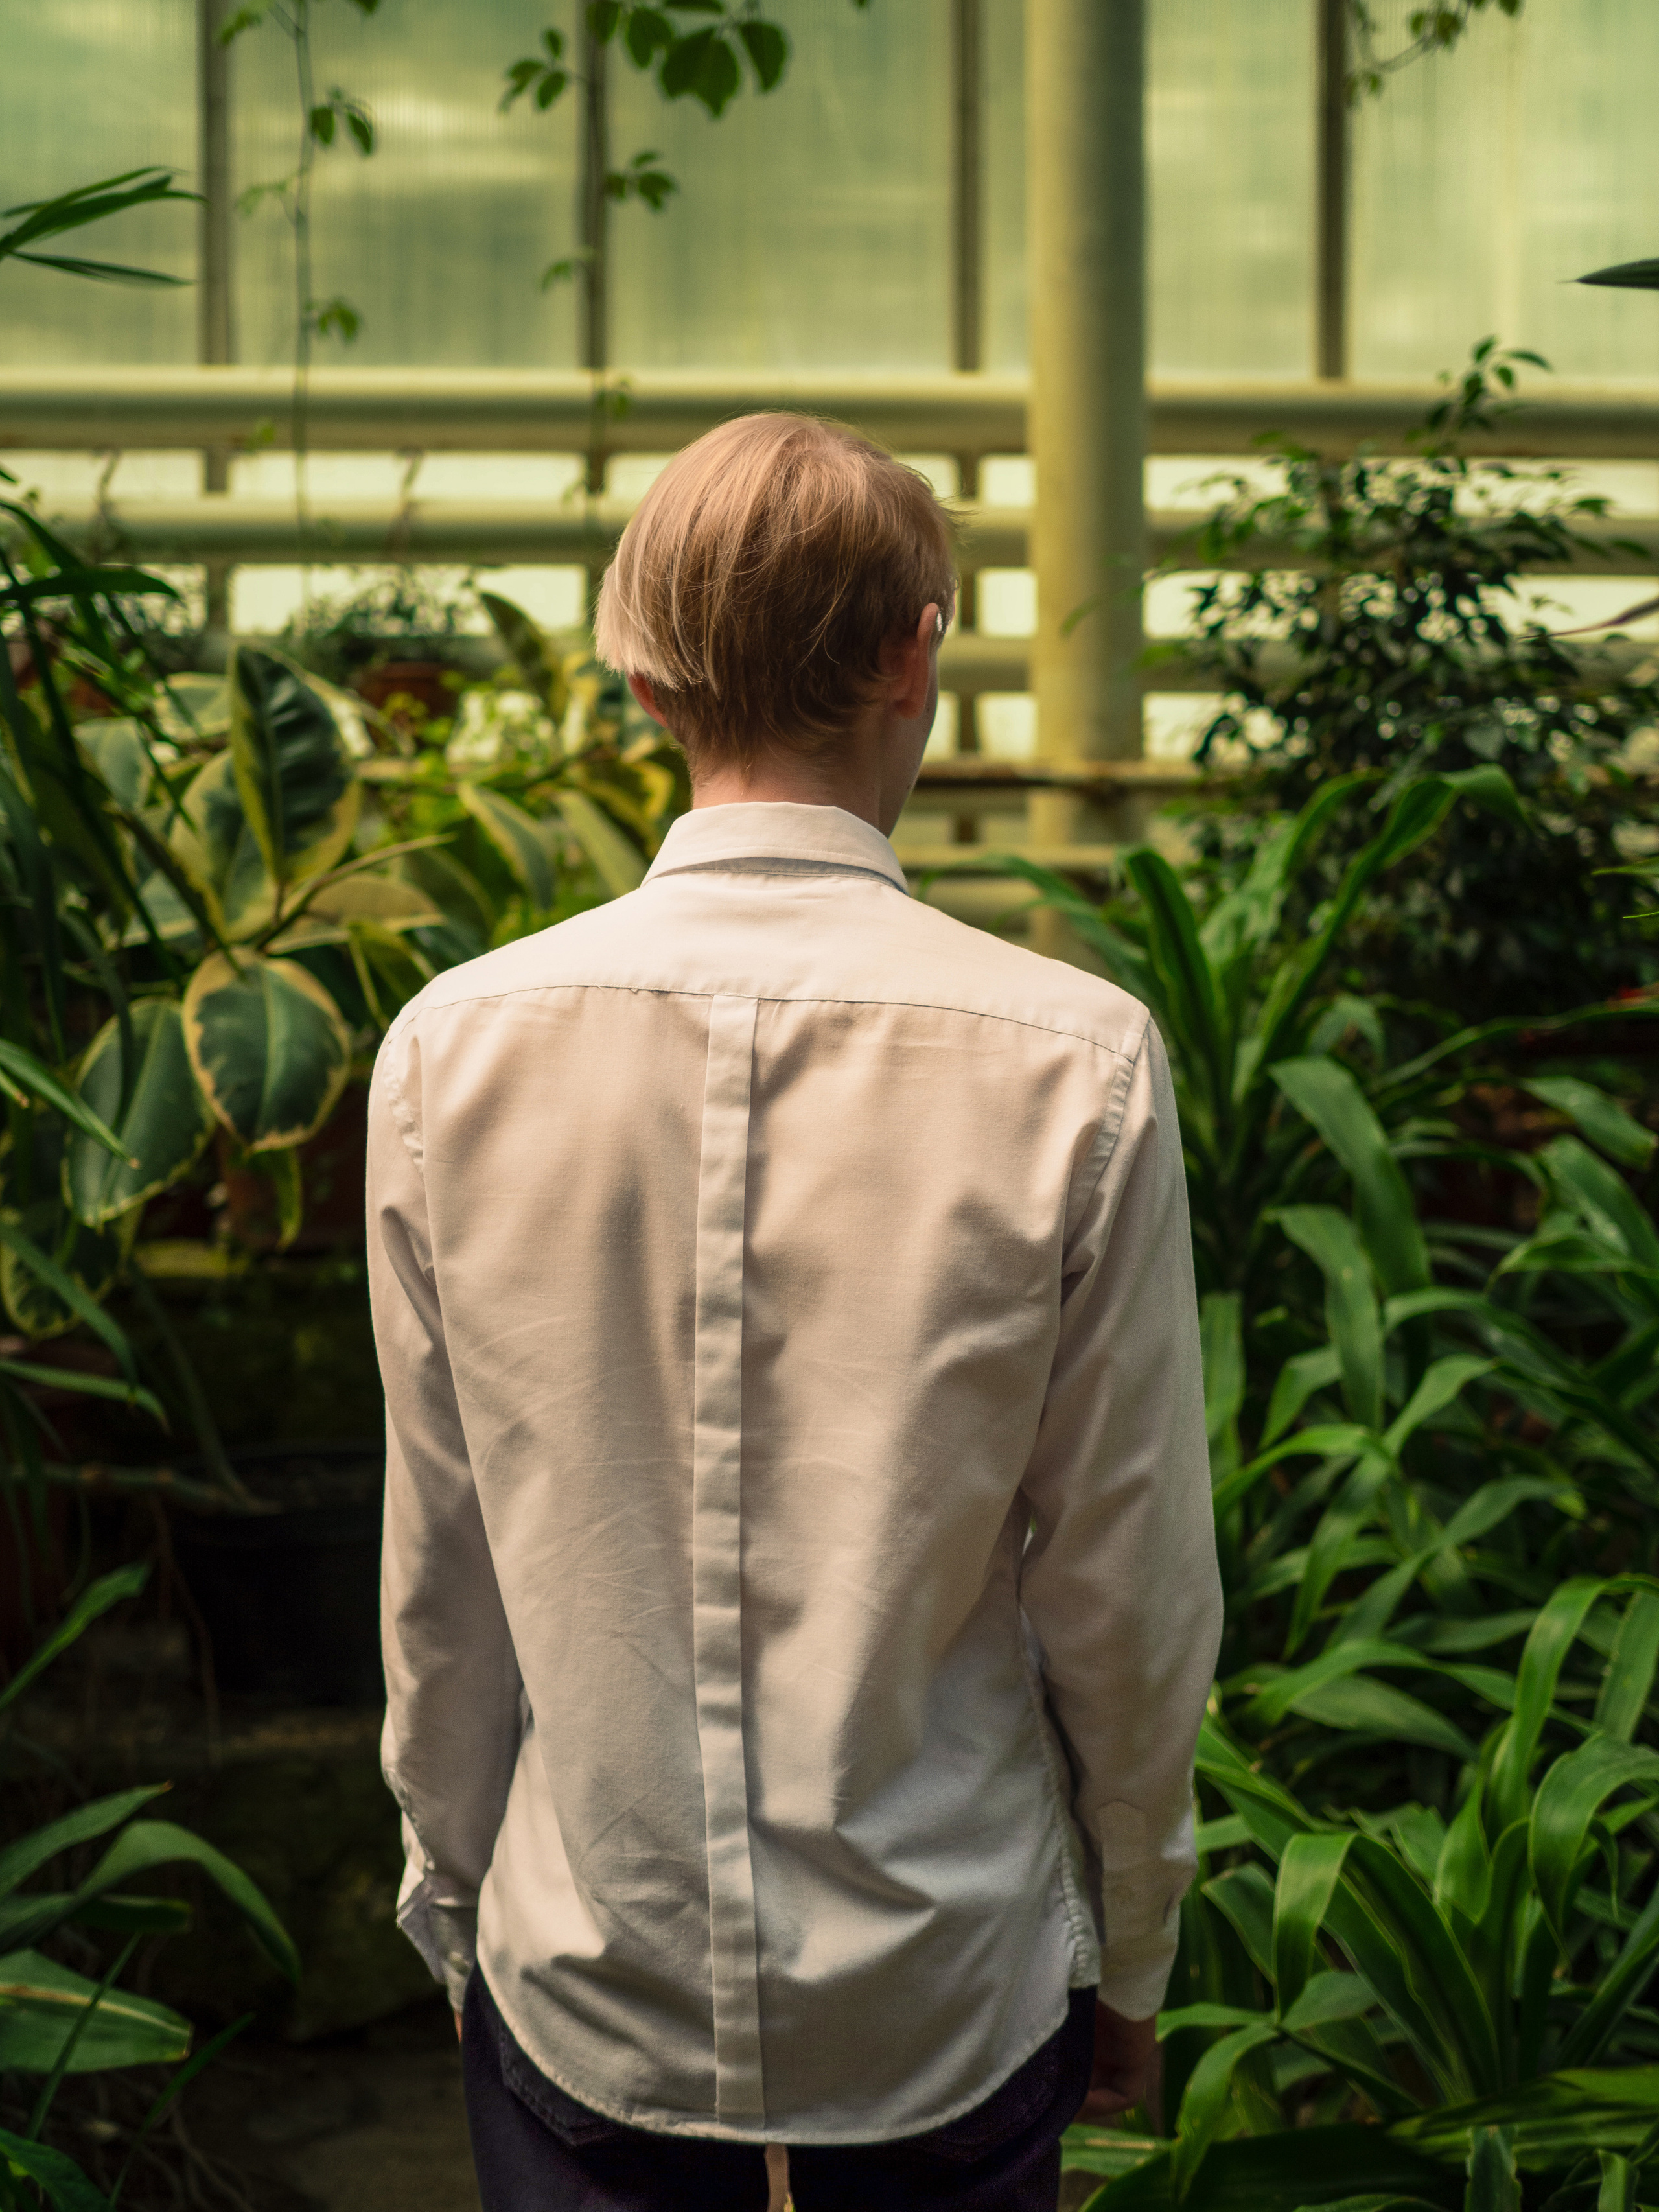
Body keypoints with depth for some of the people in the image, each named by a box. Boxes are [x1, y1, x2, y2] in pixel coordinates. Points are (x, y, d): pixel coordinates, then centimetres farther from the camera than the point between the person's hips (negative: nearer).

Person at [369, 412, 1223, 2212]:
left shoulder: (452, 1050, -10)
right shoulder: (1076, 1067, -16)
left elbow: (438, 1575, -2)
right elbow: (1127, 1598, -8)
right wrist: (1130, 1968, 8)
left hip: (580, 1997, 1)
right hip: (950, 2013, -1)